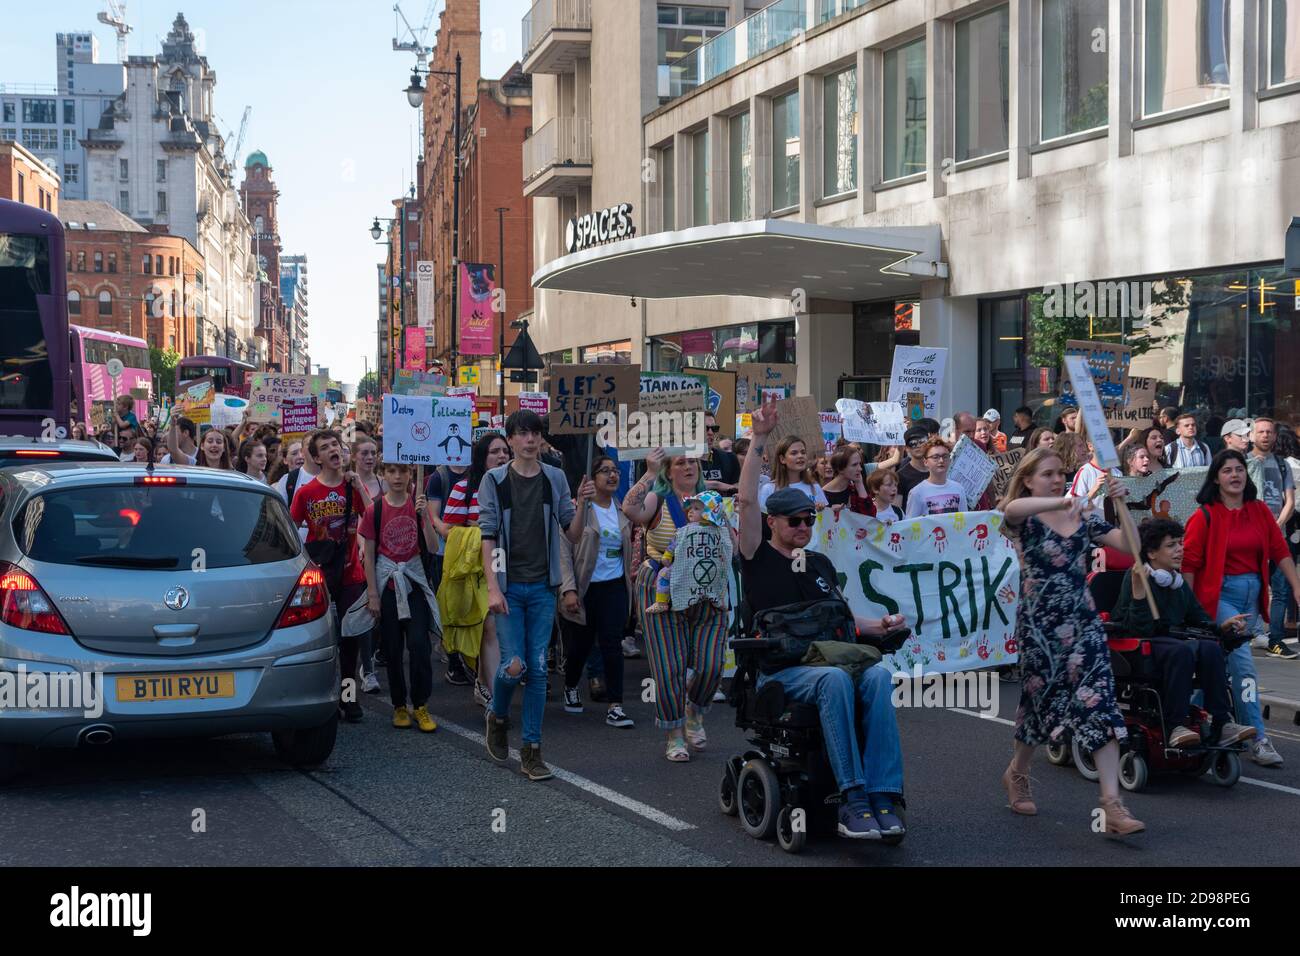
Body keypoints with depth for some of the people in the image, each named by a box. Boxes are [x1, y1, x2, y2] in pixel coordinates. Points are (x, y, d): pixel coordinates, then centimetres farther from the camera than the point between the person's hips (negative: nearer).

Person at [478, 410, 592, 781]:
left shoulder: (555, 479, 6)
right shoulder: (495, 481, -2)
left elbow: (573, 536, 6)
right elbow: (488, 537, -6)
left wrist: (581, 505, -12)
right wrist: (492, 587, -15)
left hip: (543, 586, 3)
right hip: (509, 586, -2)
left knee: (538, 669, 1)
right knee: (514, 665, -9)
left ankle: (532, 750, 8)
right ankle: (498, 717, 22)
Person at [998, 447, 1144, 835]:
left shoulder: (1084, 519, 9)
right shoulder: (1025, 520, -3)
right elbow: (1012, 508, -30)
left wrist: (1121, 504, -13)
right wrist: (1062, 502, -44)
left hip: (1083, 622, 3)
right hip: (1039, 624, -3)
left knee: (1099, 703, -10)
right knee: (1042, 702, 10)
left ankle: (1112, 802, -14)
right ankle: (1017, 773, 39)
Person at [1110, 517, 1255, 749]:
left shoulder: (1179, 582, 15)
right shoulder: (1135, 577, -9)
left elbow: (1199, 620, 21)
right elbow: (1139, 630, -19)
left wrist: (1222, 627, 1)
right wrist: (1138, 590, -30)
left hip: (1172, 641, 7)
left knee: (1210, 647, -23)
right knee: (1182, 650, -35)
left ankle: (1221, 726, -24)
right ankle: (1175, 727, -33)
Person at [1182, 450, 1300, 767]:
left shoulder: (1259, 511, 7)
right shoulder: (1205, 516, -8)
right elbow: (1189, 562, -8)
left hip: (1252, 593, 6)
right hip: (1221, 594, -6)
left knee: (1225, 660, 14)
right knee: (1243, 663, -13)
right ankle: (1258, 739, -12)